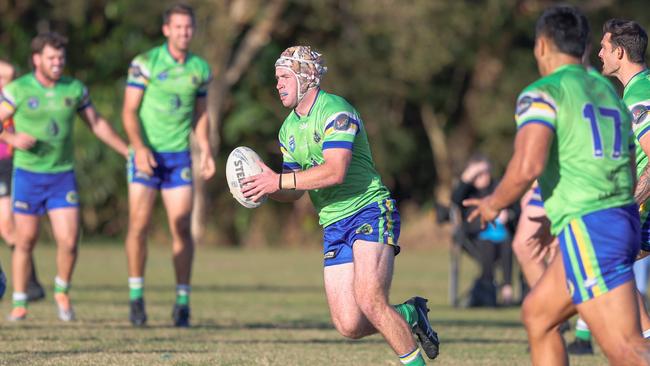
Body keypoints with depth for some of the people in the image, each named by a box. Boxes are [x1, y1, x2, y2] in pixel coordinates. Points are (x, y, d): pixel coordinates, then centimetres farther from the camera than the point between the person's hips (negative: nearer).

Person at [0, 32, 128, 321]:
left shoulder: (75, 89, 0)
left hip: (63, 176, 2)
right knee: (25, 242, 3)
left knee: (69, 242, -10)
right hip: (28, 175, -2)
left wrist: (130, 152, 9)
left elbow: (97, 123, 12)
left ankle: (62, 291, 16)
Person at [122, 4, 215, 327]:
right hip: (146, 154, -3)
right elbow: (129, 111, -7)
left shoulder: (200, 69, 7)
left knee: (182, 228, -4)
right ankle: (136, 297, 3)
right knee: (139, 225, -8)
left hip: (179, 155, 3)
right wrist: (139, 147, -20)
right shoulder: (145, 63, -5)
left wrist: (206, 150, 6)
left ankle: (182, 301, 3)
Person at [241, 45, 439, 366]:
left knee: (369, 302, -24)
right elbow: (294, 190, 19)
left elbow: (335, 171, -24)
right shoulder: (289, 129, 16)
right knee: (350, 326, -4)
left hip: (369, 212, -8)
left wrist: (278, 180, -22)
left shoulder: (335, 111, -11)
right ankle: (410, 314, 22)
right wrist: (263, 188, -2)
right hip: (333, 226, 8)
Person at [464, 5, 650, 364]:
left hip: (587, 228, -9)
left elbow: (527, 166, -19)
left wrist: (494, 203, -1)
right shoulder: (609, 95, 20)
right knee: (536, 315, 23)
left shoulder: (542, 93, -5)